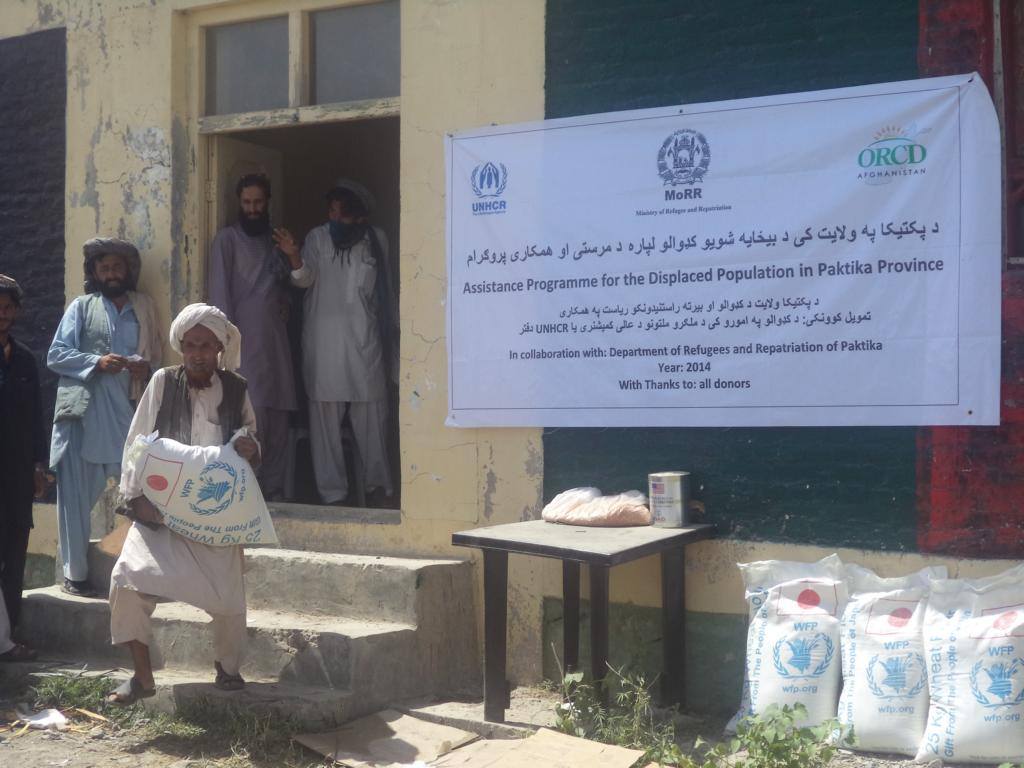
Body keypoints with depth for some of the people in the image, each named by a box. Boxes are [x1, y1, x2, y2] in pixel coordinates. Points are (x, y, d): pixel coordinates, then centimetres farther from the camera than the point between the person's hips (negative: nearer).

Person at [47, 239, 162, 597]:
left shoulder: (143, 307, 17)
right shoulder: (82, 307, 8)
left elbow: (156, 357, 18)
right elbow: (55, 355, 0)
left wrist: (145, 368, -5)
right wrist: (96, 362, -15)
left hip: (124, 413, 3)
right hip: (81, 413, -3)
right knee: (77, 494, 0)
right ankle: (75, 573, 6)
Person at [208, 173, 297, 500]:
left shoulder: (274, 240, 20)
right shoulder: (227, 238, 3)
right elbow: (219, 289, -4)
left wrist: (285, 301, 6)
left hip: (275, 337, 6)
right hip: (244, 339, -6)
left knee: (278, 417, 3)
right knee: (252, 415, -14)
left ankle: (273, 489, 9)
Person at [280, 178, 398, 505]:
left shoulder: (376, 240, 10)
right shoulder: (318, 237, 4)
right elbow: (305, 278, -8)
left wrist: (393, 326, 18)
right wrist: (294, 257, -27)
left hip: (365, 337, 2)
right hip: (324, 340, -1)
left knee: (371, 413, 2)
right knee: (326, 412, -1)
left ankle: (377, 484, 13)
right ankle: (332, 489, 4)